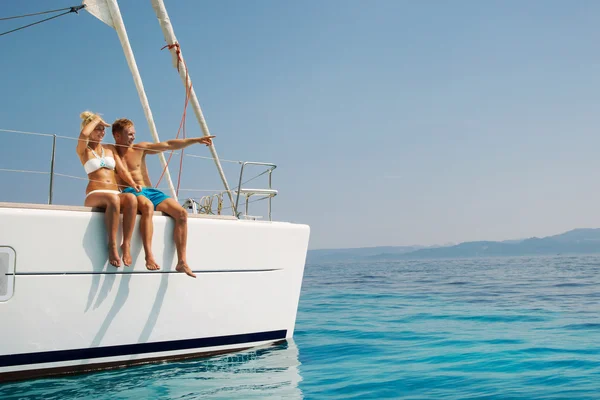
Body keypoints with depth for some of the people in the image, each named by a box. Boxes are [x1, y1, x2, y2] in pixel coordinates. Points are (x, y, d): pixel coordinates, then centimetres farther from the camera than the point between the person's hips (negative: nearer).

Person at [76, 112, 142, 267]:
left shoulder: (110, 150, 24)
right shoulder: (84, 150, 11)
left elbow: (122, 170, 14)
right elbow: (84, 134, -12)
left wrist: (133, 184, -4)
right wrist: (96, 119, 3)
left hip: (115, 193, 4)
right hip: (95, 195, -4)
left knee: (131, 198, -34)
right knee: (113, 199, -41)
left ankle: (126, 244, -35)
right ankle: (112, 246, -36)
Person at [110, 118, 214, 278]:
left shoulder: (139, 148, 14)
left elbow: (168, 145, 9)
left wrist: (196, 140, 3)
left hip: (149, 191, 5)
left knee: (181, 213, -17)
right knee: (147, 206, -40)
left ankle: (182, 262, -21)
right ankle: (149, 257, -47)